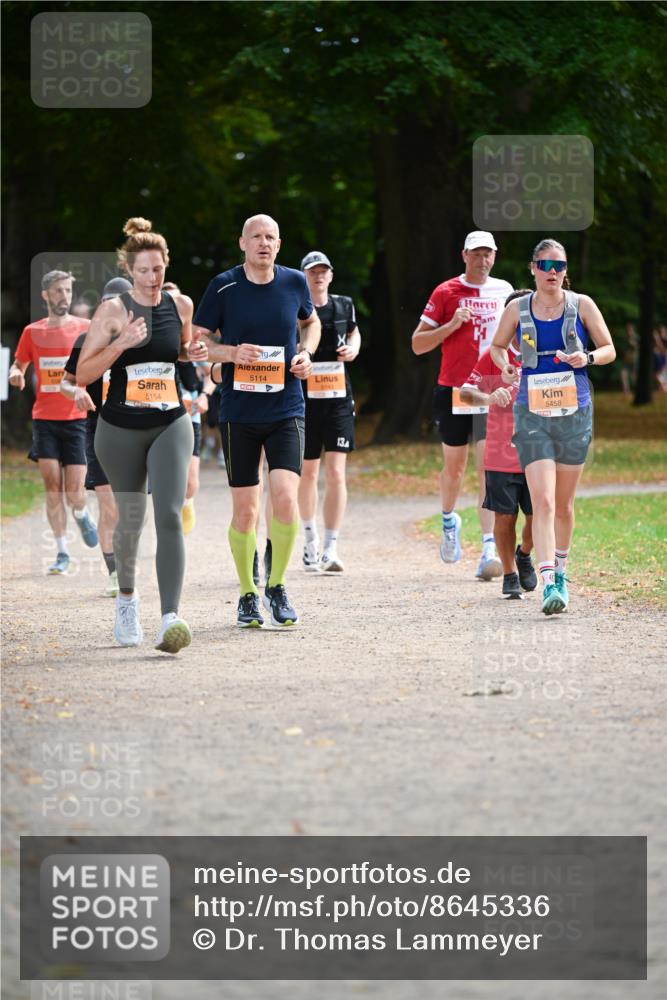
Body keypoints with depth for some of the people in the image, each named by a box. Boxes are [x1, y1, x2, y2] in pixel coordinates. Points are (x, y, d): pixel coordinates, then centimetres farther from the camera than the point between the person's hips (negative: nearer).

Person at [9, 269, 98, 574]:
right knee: (52, 485, -6)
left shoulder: (86, 329, 1)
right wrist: (16, 375, -6)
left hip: (77, 418, -1)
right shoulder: (32, 332, 6)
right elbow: (19, 365, 17)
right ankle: (62, 552, 2)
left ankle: (82, 516, 31)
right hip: (44, 419, 1)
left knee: (74, 491, -6)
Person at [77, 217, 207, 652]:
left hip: (171, 424, 1)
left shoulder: (181, 305, 3)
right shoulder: (112, 311, -7)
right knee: (130, 518, 10)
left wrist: (192, 354, 0)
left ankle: (171, 617, -23)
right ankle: (127, 598, 38)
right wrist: (120, 343, -22)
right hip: (121, 430, -1)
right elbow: (83, 374, -9)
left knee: (170, 516, -15)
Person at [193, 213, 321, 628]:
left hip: (287, 410, 1)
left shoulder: (294, 282, 3)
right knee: (244, 508, 3)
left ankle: (276, 587, 2)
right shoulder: (224, 286, -3)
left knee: (285, 496, -16)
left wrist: (307, 353, 3)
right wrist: (232, 353, -15)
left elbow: (311, 322, 23)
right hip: (239, 411, -1)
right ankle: (248, 596, 19)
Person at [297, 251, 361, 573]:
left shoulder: (343, 306, 6)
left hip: (338, 399, 1)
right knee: (308, 473, 9)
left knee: (336, 473, -9)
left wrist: (353, 347, 5)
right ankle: (310, 539, 30)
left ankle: (331, 550, -10)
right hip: (304, 399, -1)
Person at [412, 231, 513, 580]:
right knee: (454, 466, 11)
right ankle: (449, 521, 41)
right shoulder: (445, 293, 0)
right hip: (454, 390, -1)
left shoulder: (504, 291, 9)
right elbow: (418, 344, -2)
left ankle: (489, 548, -16)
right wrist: (452, 324, -16)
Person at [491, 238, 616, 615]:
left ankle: (560, 571, 34)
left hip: (575, 413, 1)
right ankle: (549, 584, -20)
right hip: (532, 414, -1)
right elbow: (497, 346, 17)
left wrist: (587, 358, -16)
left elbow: (609, 349, 6)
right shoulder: (518, 309, 2)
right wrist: (506, 366, -5)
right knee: (543, 502, -14)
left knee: (564, 503, 13)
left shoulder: (581, 305, 1)